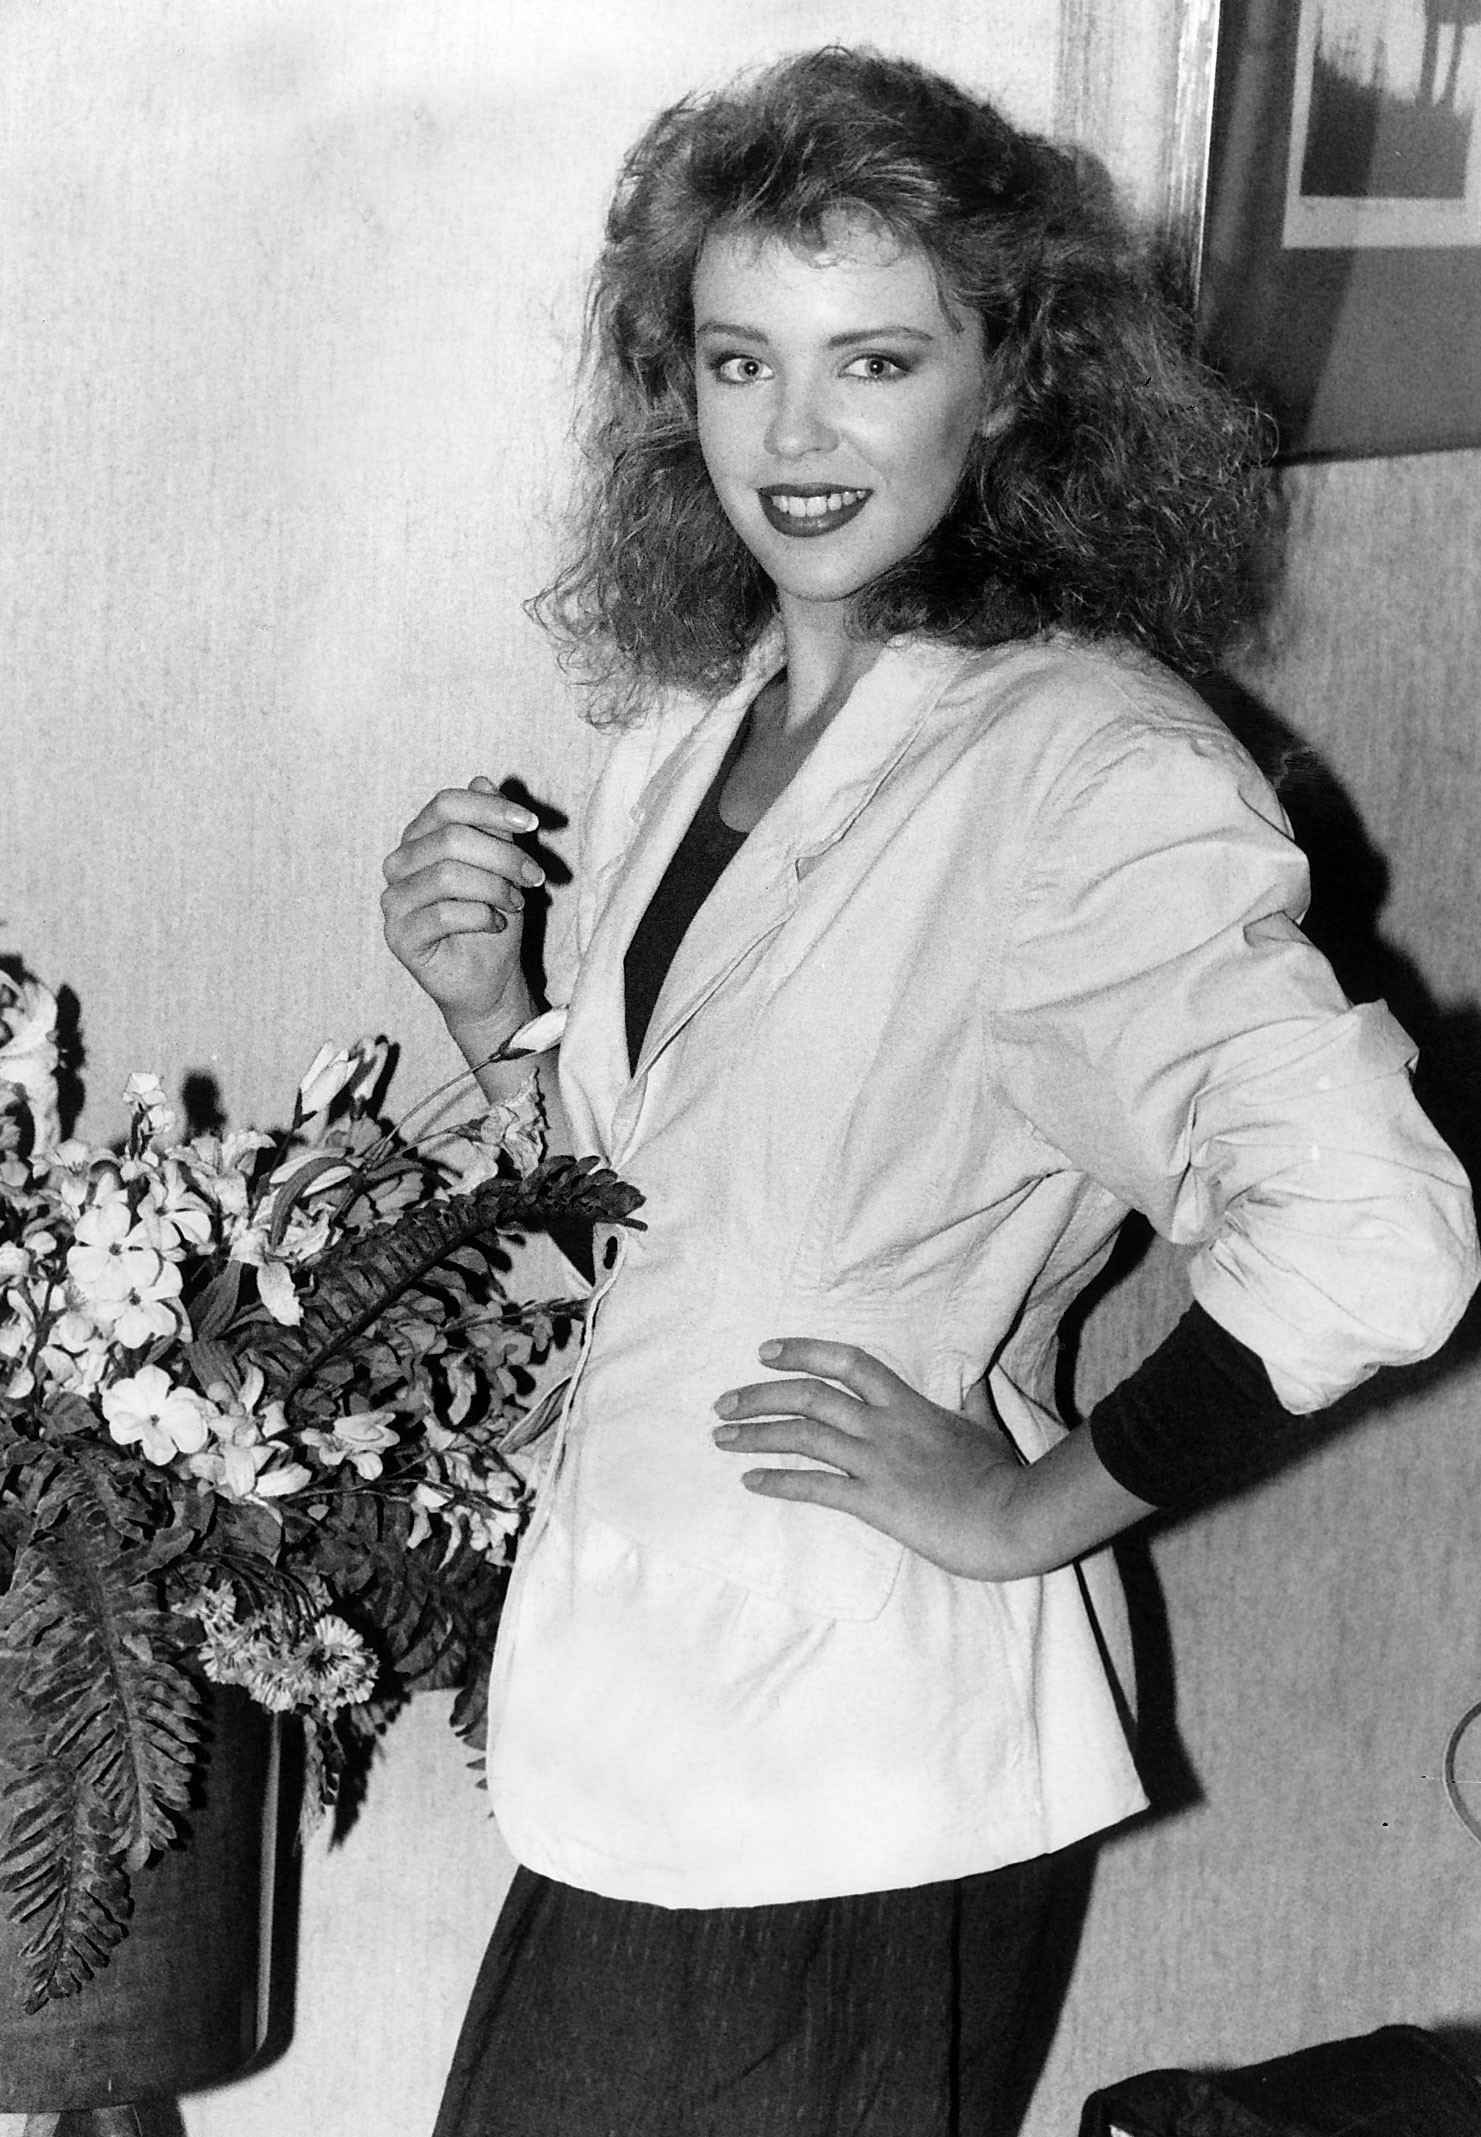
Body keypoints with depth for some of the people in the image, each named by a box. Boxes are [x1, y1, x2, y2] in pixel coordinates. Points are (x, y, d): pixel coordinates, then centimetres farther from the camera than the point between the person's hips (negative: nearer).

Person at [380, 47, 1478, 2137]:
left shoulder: (1090, 767, -19)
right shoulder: (685, 729, 6)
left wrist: (1031, 1505, -18)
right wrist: (484, 1001, -1)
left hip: (859, 1766, -7)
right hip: (644, 1709, 7)